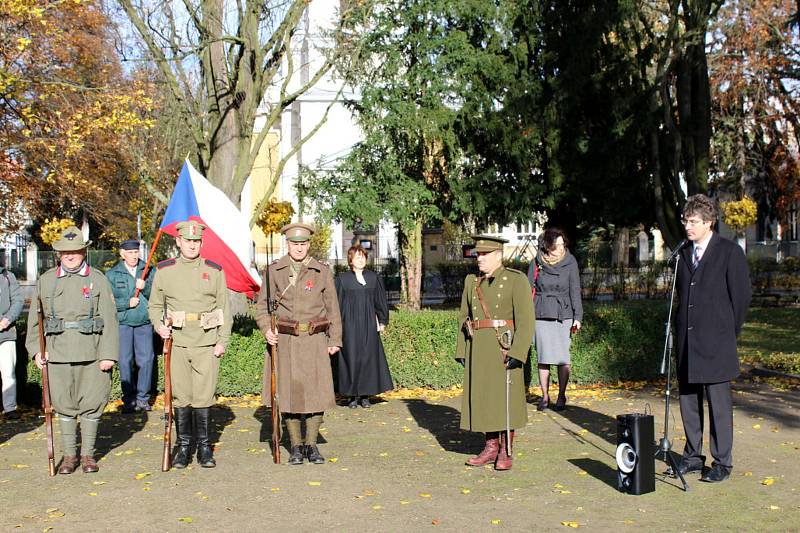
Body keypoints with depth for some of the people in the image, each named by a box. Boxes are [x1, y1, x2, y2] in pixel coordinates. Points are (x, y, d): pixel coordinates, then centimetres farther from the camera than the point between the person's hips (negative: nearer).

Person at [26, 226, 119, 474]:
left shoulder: (98, 279, 3)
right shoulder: (46, 280, 9)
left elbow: (110, 319, 0)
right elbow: (35, 318, 11)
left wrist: (109, 353, -7)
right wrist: (37, 349, 0)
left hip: (92, 352, -1)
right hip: (58, 352, 2)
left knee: (91, 403, 3)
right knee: (64, 404, 7)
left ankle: (88, 454, 16)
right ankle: (69, 455, 19)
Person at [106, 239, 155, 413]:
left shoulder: (148, 271, 10)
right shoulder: (112, 274, 5)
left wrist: (145, 287, -12)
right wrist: (127, 303, -8)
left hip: (144, 322, 2)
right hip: (122, 323, -1)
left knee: (146, 360, -2)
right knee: (125, 361, -3)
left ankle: (142, 398, 9)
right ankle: (129, 399, 7)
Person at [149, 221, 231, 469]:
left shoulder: (214, 271, 6)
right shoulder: (164, 270, 7)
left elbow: (224, 309, 7)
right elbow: (154, 305, 15)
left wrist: (222, 341, 0)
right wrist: (159, 326, -5)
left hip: (207, 343, -1)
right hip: (176, 342, 1)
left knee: (203, 397, 0)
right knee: (180, 397, 3)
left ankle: (203, 446, 12)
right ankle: (183, 446, 15)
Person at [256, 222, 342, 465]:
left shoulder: (322, 271, 4)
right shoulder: (274, 271, 4)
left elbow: (332, 308, 8)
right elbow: (262, 305, 8)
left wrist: (335, 340, 5)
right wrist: (266, 329, -9)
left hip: (315, 340, 0)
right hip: (284, 341, 0)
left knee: (316, 391, -3)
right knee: (289, 392, 2)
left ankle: (312, 445, 11)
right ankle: (296, 446, 15)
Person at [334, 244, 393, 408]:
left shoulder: (374, 278, 8)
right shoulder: (342, 279, 2)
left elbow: (380, 301, 12)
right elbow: (337, 303, 2)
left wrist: (382, 321, 8)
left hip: (369, 324, 2)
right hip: (350, 325, -2)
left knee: (369, 357, 1)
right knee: (351, 358, -2)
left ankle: (365, 395, 9)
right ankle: (353, 396, 5)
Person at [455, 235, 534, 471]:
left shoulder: (517, 280, -5)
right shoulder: (472, 282, 11)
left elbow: (525, 319, -11)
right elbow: (464, 318, 15)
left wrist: (517, 351, -19)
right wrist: (462, 352, 9)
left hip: (504, 348, -5)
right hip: (478, 350, 5)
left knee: (505, 399, -1)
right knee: (482, 397, 8)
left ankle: (505, 452, 8)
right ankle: (491, 447, 19)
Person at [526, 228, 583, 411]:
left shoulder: (570, 262, 2)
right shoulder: (537, 262, 3)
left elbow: (575, 291, 3)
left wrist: (578, 317, -2)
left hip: (563, 315, -1)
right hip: (541, 315, 1)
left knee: (562, 358, -3)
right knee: (543, 357, 1)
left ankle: (561, 396, 9)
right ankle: (545, 396, 12)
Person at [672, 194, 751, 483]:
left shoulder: (730, 252, -3)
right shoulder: (683, 254, 13)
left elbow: (742, 296, -3)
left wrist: (727, 334, -1)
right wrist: (681, 330, 13)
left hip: (715, 344, -6)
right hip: (686, 343, 6)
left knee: (719, 404, -1)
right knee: (688, 401, 10)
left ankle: (722, 462, 7)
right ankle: (693, 457, 21)